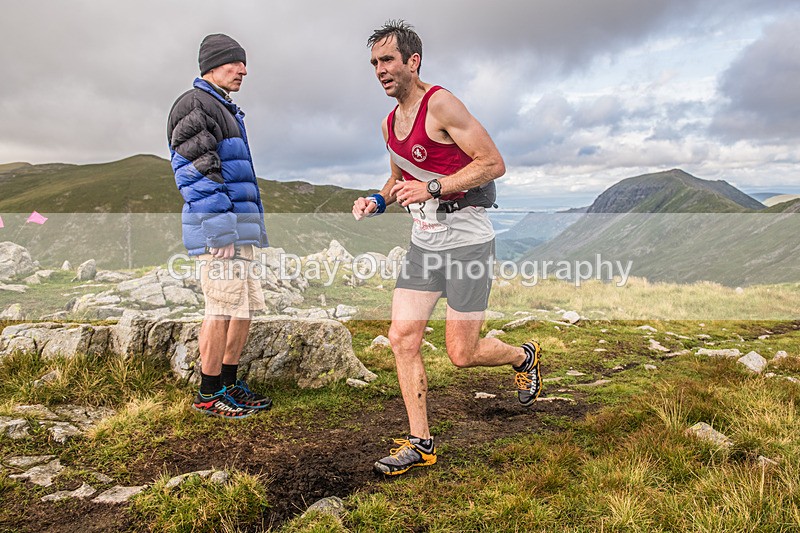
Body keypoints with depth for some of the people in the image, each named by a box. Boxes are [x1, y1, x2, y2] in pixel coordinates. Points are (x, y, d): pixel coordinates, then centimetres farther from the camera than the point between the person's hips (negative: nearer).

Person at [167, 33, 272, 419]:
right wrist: (221, 232, -21)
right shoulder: (194, 105, -6)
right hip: (218, 226, -10)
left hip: (238, 228, 10)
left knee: (246, 305, 11)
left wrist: (252, 229, 21)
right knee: (224, 308, -6)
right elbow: (196, 174, -16)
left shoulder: (225, 110, 24)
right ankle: (208, 394, 6)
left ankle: (229, 383, 21)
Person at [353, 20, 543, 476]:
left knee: (463, 354, -2)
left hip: (467, 239, -7)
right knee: (403, 337, 0)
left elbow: (494, 163, -15)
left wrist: (432, 189, -22)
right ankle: (420, 444, 12)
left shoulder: (440, 104, -11)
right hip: (424, 242, 8)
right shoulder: (391, 122, 13)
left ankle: (525, 357, 31)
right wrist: (377, 202, 7)